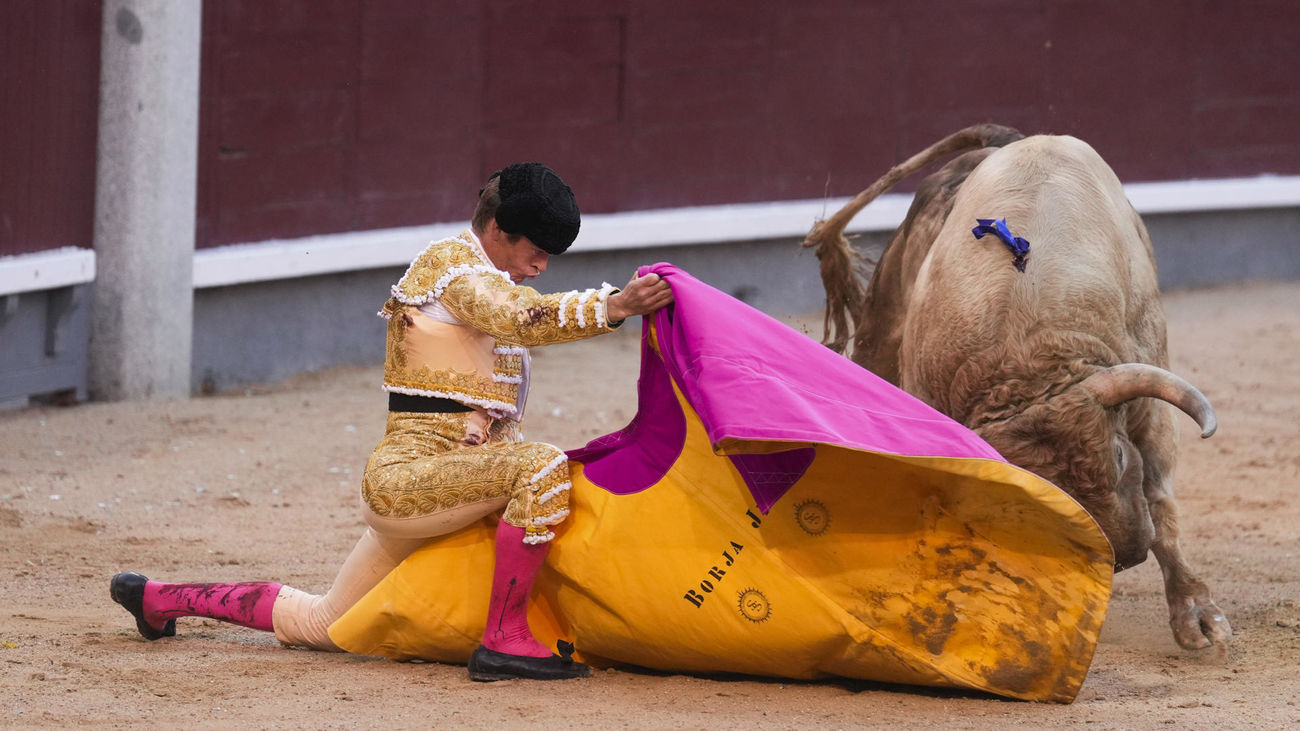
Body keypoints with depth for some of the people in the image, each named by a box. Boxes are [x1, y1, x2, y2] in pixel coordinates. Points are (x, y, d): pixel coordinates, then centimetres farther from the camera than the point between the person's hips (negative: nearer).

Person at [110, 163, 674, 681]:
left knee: (320, 624, 21)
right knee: (541, 466, -31)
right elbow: (518, 318, -27)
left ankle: (162, 599, 35)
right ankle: (503, 639, -30)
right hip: (407, 477, -10)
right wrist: (611, 308, -36)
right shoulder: (450, 262, -9)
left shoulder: (480, 282, 21)